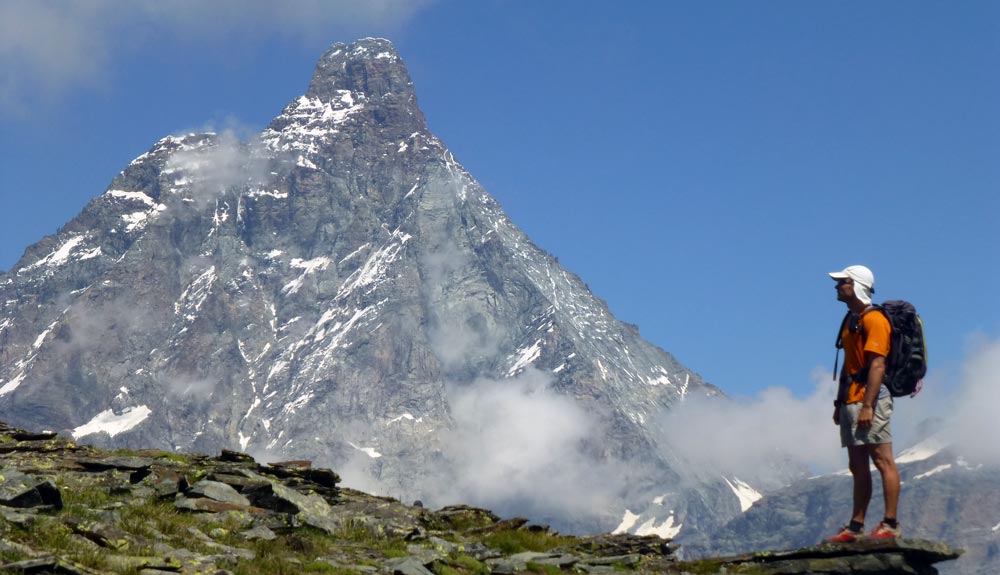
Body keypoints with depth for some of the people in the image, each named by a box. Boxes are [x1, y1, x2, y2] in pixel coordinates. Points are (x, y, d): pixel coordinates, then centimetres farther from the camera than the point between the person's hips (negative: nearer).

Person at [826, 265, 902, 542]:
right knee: (857, 467, 10)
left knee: (883, 461, -7)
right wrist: (840, 402, 20)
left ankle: (890, 524, -5)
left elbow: (877, 365, -18)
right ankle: (856, 527, 14)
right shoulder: (851, 320, 20)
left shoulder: (874, 319, -11)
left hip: (870, 399, -10)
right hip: (852, 401, 10)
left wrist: (867, 405, -23)